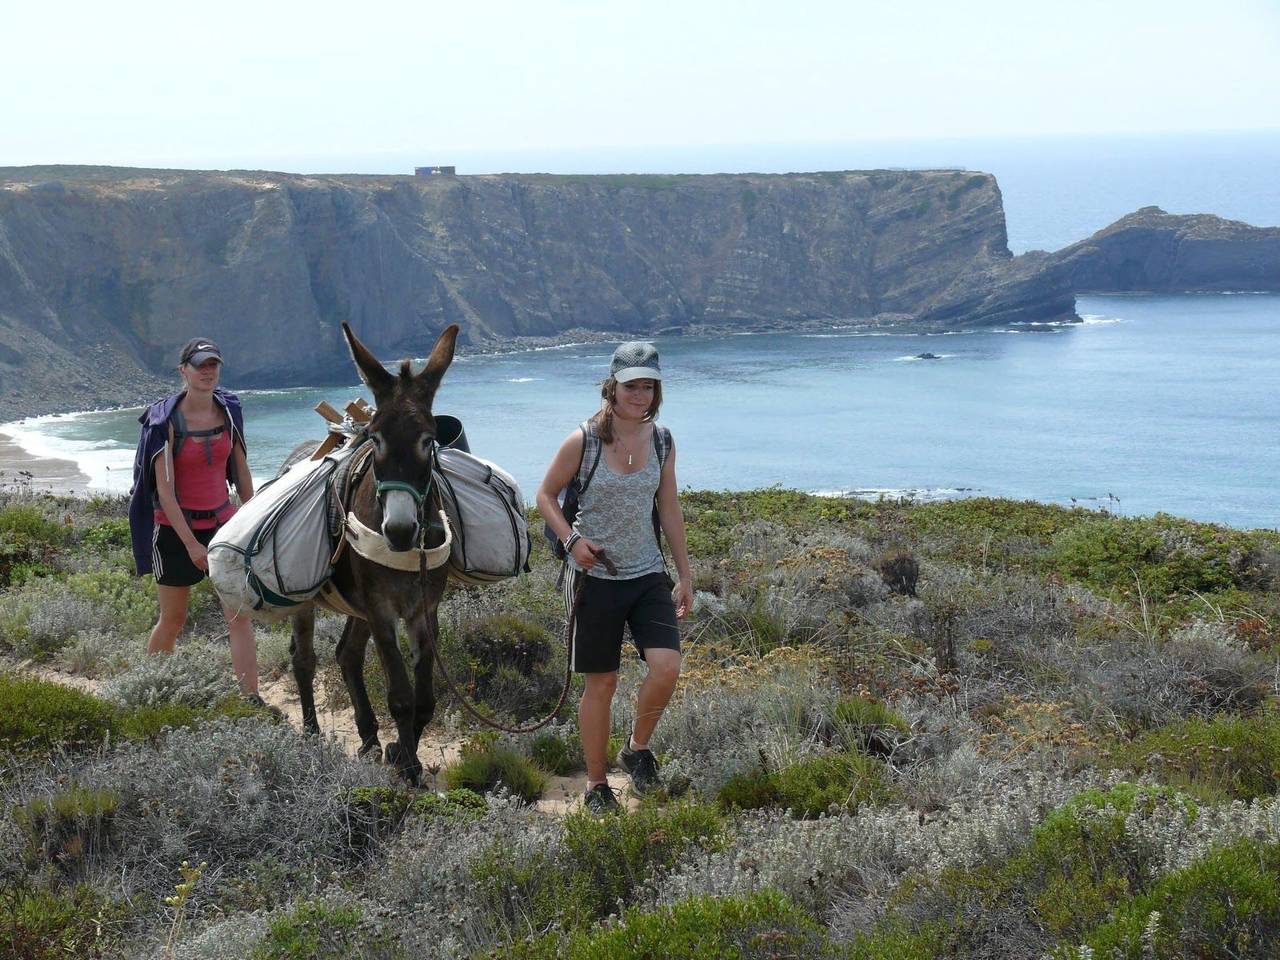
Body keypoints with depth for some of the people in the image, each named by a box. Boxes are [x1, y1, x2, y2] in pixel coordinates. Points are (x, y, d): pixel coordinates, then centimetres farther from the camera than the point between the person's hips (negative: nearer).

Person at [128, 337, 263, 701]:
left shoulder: (229, 410, 0)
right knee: (173, 619, 8)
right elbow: (164, 489, -16)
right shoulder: (166, 421, -14)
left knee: (240, 615, -5)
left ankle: (251, 699, -5)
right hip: (175, 528, -4)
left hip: (222, 521, 4)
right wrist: (191, 544, -19)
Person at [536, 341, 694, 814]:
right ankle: (596, 784, 18)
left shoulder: (661, 441, 3)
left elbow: (670, 510, 11)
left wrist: (685, 577, 13)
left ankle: (638, 749, 13)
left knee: (666, 666, -14)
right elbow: (546, 495, 1)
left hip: (648, 574, 3)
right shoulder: (583, 441, -9)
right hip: (596, 577, -3)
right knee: (601, 683, 3)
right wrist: (571, 540, -16)